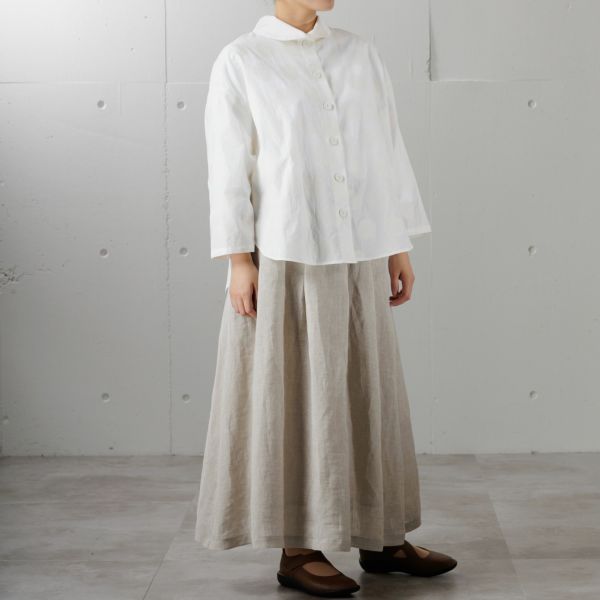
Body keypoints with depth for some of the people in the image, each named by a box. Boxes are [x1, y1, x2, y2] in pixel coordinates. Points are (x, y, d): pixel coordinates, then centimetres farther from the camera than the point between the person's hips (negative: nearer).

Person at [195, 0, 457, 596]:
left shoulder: (361, 54, 11)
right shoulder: (239, 62, -2)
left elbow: (387, 151, 11)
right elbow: (228, 167, -5)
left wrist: (400, 247, 9)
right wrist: (238, 261, -11)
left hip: (358, 257, 5)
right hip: (283, 256, -5)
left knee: (369, 392, 9)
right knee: (291, 396, -1)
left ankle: (381, 538, 21)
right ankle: (296, 551, 10)